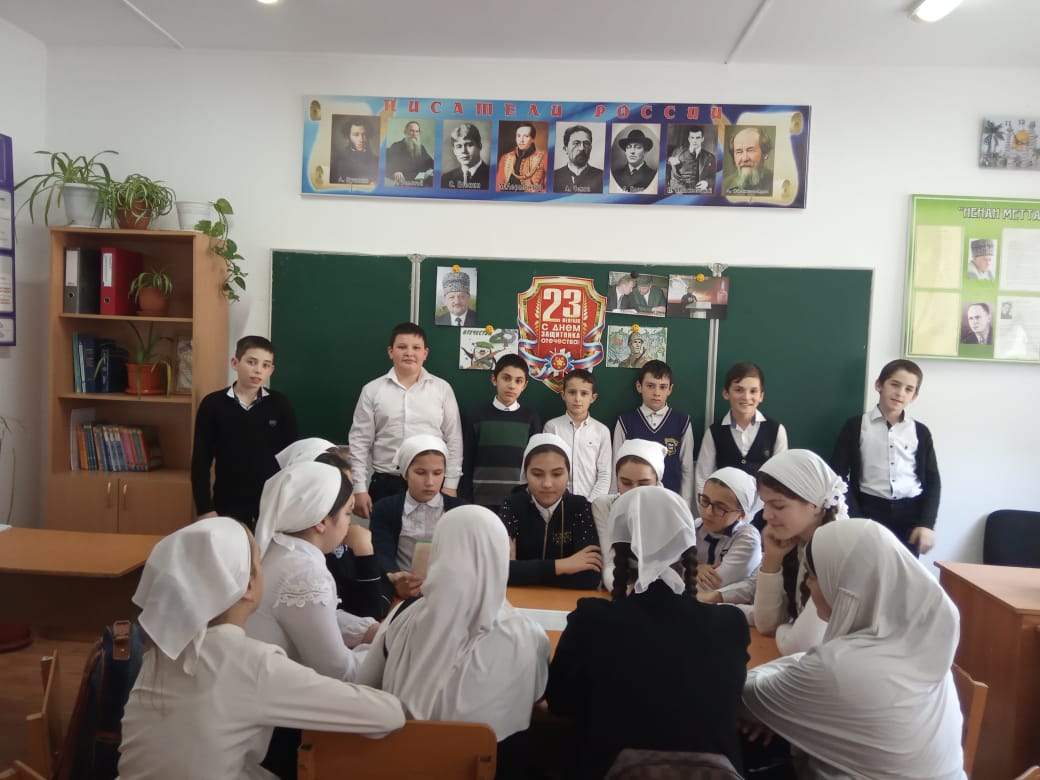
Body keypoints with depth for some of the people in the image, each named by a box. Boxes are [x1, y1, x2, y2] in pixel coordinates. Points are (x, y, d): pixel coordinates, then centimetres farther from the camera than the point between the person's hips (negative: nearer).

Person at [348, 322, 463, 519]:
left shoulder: (442, 389, 2)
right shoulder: (372, 390, 3)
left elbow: (453, 440, 3)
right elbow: (360, 442, 3)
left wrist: (450, 485, -1)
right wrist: (359, 489, -2)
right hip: (385, 484, 0)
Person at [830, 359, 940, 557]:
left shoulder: (920, 432, 8)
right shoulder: (856, 426, 0)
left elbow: (932, 481, 9)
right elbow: (838, 475, -3)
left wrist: (927, 523, -3)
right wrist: (854, 519, -10)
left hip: (910, 514, 2)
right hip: (870, 511, -2)